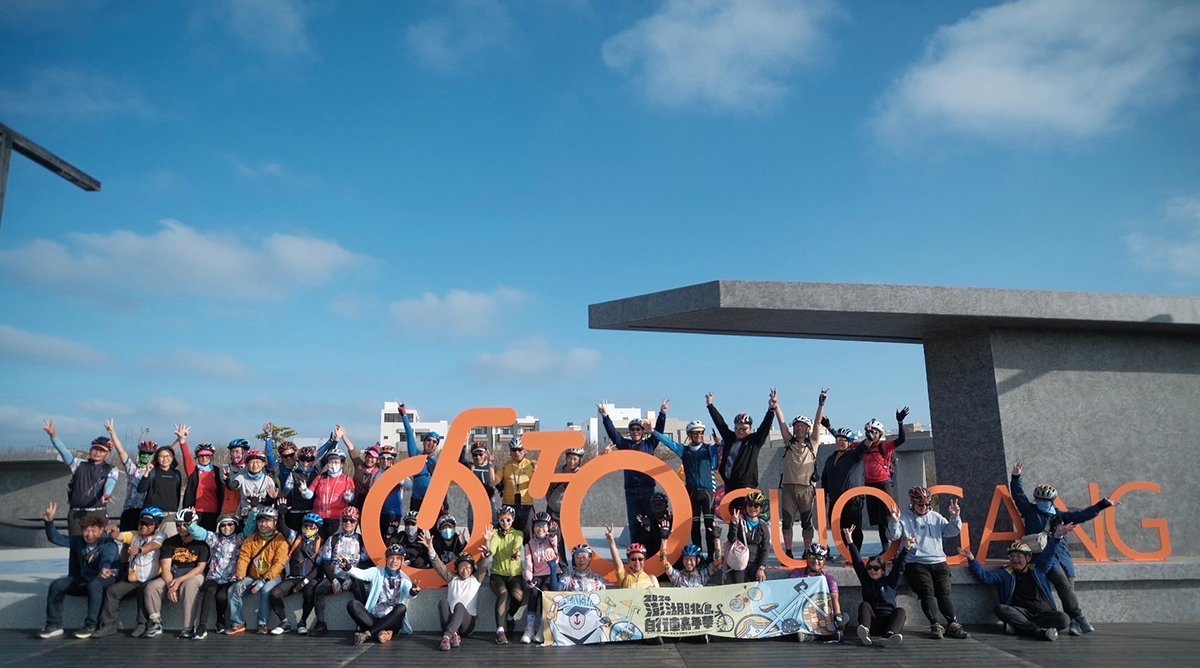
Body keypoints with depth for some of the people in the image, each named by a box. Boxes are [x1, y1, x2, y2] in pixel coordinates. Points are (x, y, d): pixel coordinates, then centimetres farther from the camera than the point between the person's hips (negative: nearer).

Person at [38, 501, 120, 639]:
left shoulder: (109, 544, -20)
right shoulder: (78, 541, 1)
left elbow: (107, 559, -40)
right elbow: (55, 538, 6)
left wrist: (104, 569, -65)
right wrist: (49, 522, -12)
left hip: (107, 579, -7)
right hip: (84, 579, 7)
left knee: (94, 583, -38)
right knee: (56, 585, -10)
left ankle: (91, 625, -29)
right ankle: (54, 625, 0)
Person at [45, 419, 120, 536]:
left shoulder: (111, 470, 7)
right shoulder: (79, 464, 13)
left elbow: (110, 483, -12)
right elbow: (64, 451, 0)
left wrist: (106, 494, -36)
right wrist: (53, 436, -16)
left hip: (98, 514, -2)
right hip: (76, 513, 2)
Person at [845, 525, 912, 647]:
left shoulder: (890, 582, 10)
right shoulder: (866, 580, 14)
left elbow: (899, 566, -4)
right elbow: (857, 562, 7)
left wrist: (906, 549, -17)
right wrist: (850, 542, 0)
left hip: (888, 623, -1)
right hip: (872, 624, 1)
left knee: (900, 611, -25)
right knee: (864, 605, -21)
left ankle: (889, 636, -55)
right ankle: (864, 634, -49)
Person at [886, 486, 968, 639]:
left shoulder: (936, 517, 19)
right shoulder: (904, 518, 7)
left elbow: (951, 531, 15)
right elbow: (892, 536, -2)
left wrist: (955, 517, -1)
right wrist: (894, 521, -20)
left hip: (938, 562, 3)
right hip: (916, 563, -3)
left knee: (944, 591, -15)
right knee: (927, 592, -20)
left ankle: (952, 624, -15)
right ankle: (935, 625, -22)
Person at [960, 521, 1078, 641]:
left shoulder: (1038, 569, 18)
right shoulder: (1005, 573, 13)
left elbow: (1049, 554, 10)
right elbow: (985, 576, 2)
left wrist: (1057, 536, -5)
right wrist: (972, 560, -12)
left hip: (1044, 612, 1)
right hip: (1021, 612, -1)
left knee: (1064, 619, -27)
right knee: (1000, 609, -31)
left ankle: (1023, 626, -29)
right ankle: (1040, 631, -37)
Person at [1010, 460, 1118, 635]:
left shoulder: (1060, 516, 21)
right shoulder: (1030, 511, 11)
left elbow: (1083, 515, 20)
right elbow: (1018, 495, 6)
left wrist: (1102, 504, 17)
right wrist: (1016, 478, -4)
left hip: (1063, 556, 4)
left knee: (1069, 588, -5)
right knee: (1063, 583, -19)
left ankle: (1073, 623, -3)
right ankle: (1080, 619, -17)